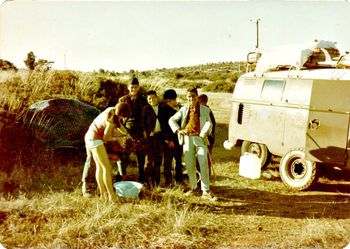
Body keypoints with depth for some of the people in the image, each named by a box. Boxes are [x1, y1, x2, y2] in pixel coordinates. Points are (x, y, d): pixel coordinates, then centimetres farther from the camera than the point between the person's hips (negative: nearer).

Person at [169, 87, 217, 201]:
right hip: (188, 139, 2)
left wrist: (205, 133, -20)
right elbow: (172, 120, 13)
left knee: (204, 165, -7)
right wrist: (178, 130, -2)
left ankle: (206, 192, -3)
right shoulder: (184, 109, 10)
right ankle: (192, 187, 25)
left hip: (200, 139, -2)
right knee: (189, 166, 8)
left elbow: (209, 123, -3)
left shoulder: (204, 109, 6)